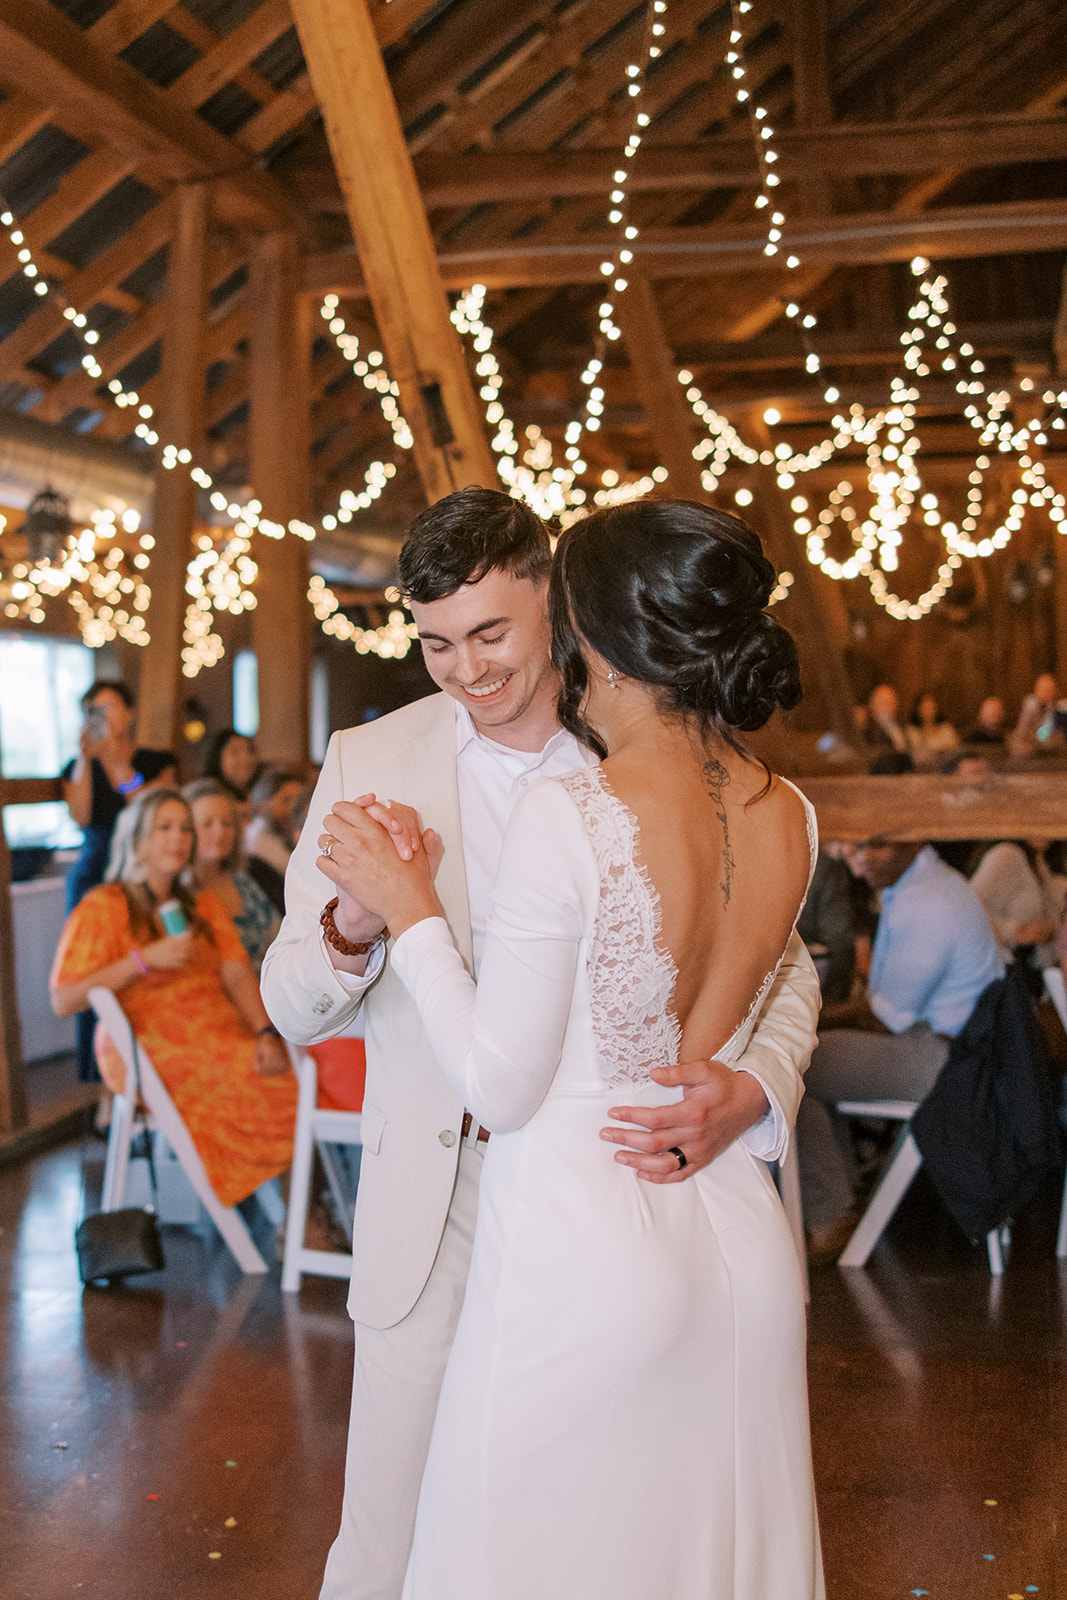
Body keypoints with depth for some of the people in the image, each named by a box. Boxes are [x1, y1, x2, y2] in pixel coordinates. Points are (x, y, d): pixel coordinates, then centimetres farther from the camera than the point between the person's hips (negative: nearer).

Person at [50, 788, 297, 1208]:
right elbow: (63, 1000, -8)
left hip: (222, 1030, 6)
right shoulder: (103, 907, 1)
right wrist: (145, 959, -15)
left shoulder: (204, 905, 20)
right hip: (148, 1046, -6)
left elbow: (237, 975, 6)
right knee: (267, 1080, -27)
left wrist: (266, 1033, -12)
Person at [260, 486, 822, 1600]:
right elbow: (292, 1010, -2)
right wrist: (351, 928, -26)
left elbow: (779, 964, 1)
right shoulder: (369, 764, -2)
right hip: (434, 1206, 0)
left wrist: (750, 1090, -21)